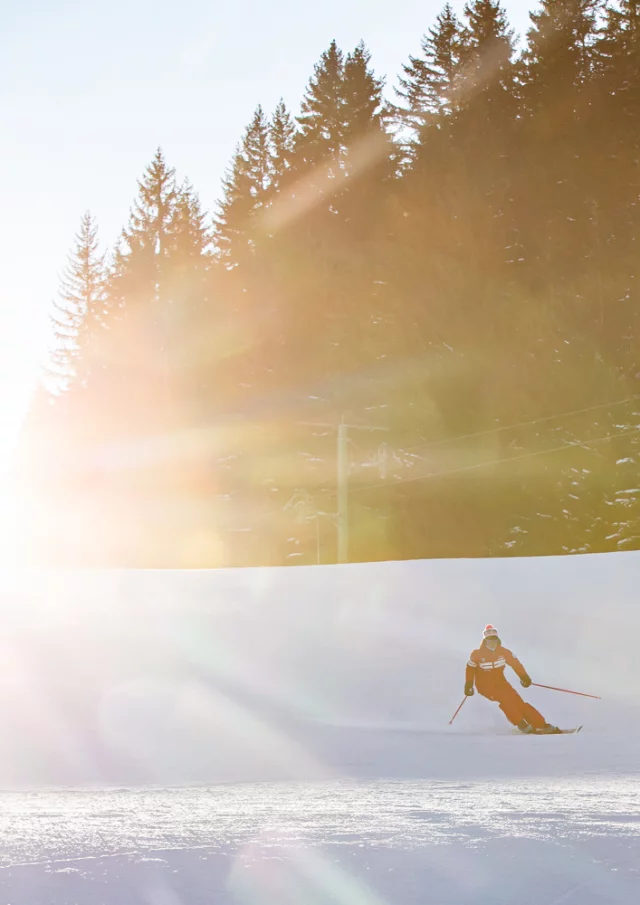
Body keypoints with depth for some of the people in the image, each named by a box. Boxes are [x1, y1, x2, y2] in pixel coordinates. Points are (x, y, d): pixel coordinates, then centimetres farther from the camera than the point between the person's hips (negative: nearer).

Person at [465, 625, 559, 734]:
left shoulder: (503, 652, -5)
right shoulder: (477, 654, -11)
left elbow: (515, 663, -4)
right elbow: (470, 669, 0)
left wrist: (524, 677, -17)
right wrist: (468, 685, -8)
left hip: (500, 683, 3)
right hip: (485, 686, -3)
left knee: (517, 701, -12)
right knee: (505, 698, -28)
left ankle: (541, 725, -13)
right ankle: (522, 724, -23)